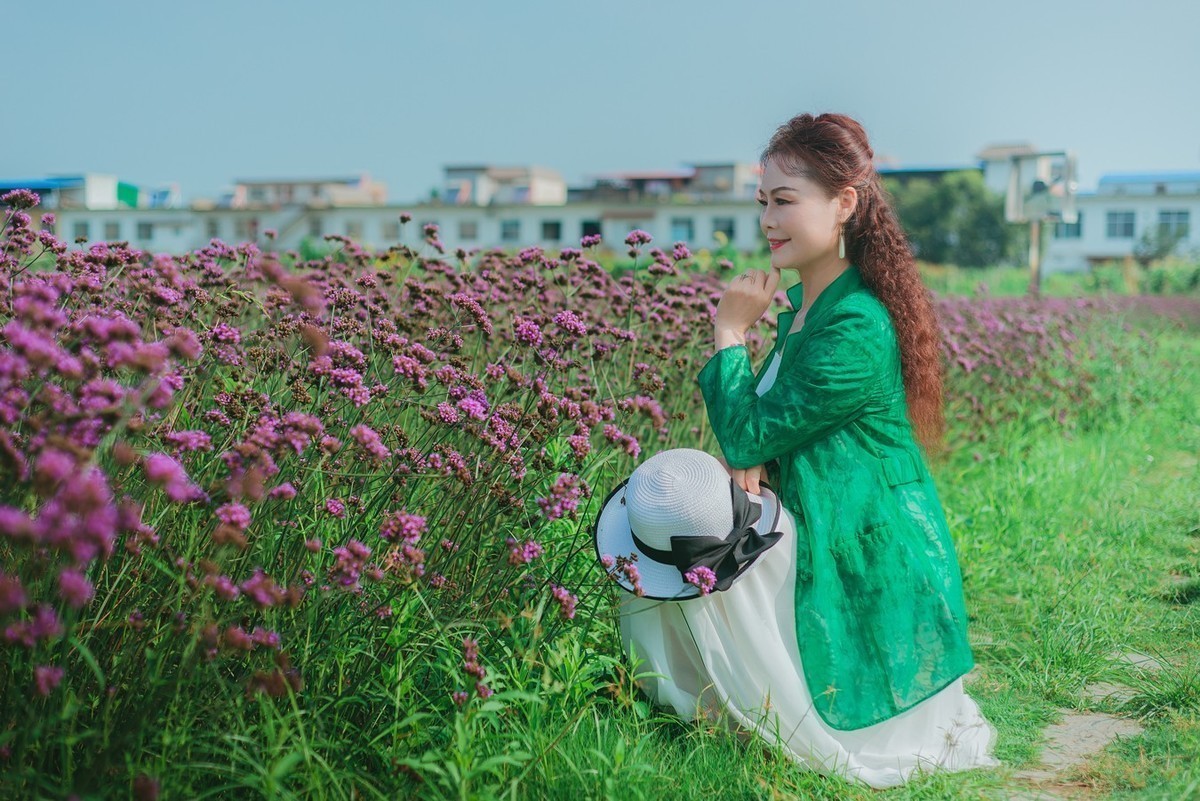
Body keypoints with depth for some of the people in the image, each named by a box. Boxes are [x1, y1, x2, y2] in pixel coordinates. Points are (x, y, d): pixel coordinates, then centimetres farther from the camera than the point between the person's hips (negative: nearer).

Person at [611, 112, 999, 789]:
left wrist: (731, 331, -11)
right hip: (824, 540, 9)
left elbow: (746, 435, -22)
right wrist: (754, 457, -12)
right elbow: (769, 428, 12)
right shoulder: (803, 304, 7)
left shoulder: (856, 328, -25)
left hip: (864, 564, -9)